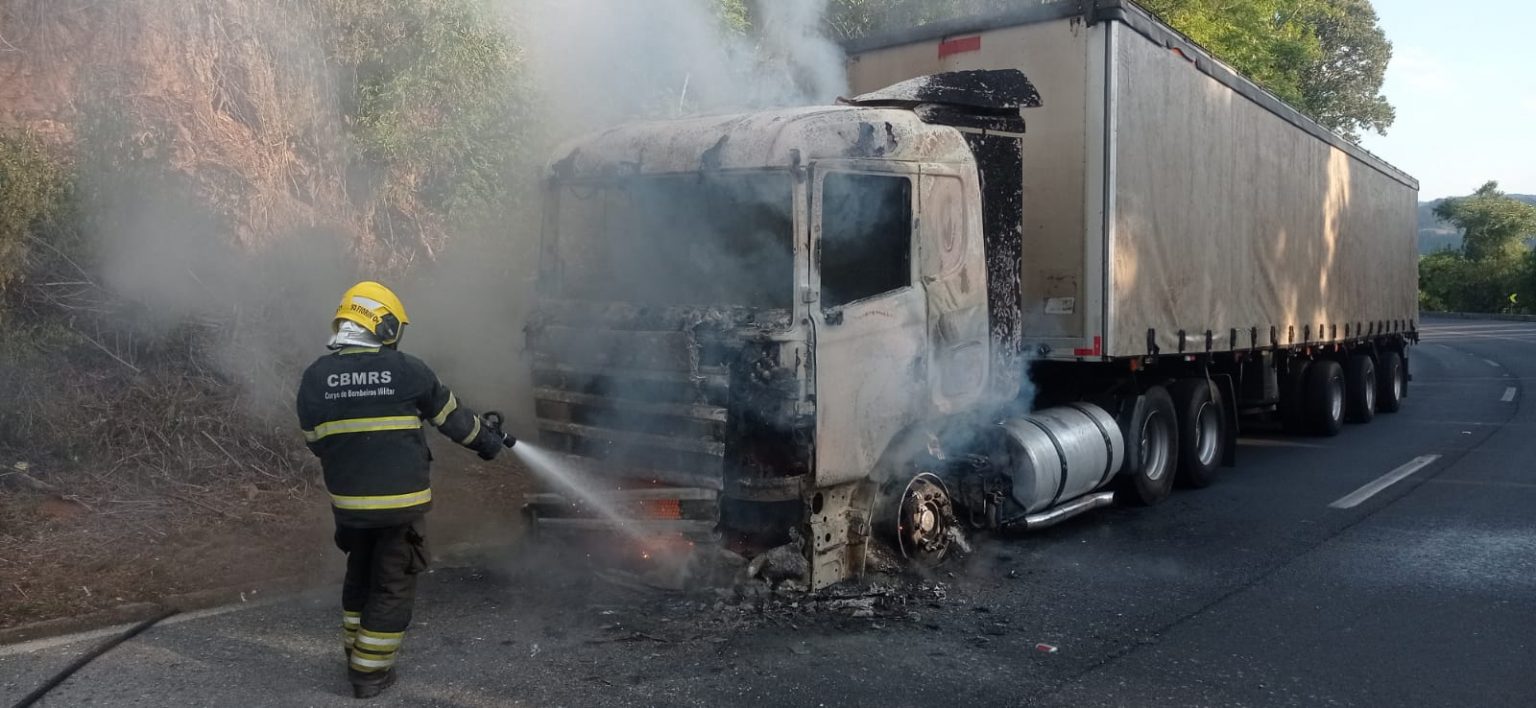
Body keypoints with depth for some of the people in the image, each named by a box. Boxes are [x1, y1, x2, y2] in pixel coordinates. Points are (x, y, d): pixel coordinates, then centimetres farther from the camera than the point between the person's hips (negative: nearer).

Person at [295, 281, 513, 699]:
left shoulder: (315, 377, -1)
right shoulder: (406, 370, -10)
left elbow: (316, 441, 7)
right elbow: (451, 417, 2)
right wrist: (488, 440, 19)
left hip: (347, 500, 4)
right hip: (401, 500, -4)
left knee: (360, 573, 24)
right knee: (393, 584, 9)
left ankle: (357, 651, 35)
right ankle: (370, 672, 13)